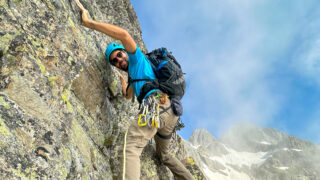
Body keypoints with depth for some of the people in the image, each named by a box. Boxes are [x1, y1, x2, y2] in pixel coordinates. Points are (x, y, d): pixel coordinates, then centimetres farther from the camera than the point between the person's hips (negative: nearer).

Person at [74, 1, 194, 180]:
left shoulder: (137, 58, 11)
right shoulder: (134, 75, 35)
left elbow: (123, 34, -8)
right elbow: (128, 95, 51)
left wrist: (89, 22, -3)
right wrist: (122, 78, 57)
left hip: (157, 104, -10)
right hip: (171, 111, 10)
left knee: (129, 149, -28)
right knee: (164, 154, 28)